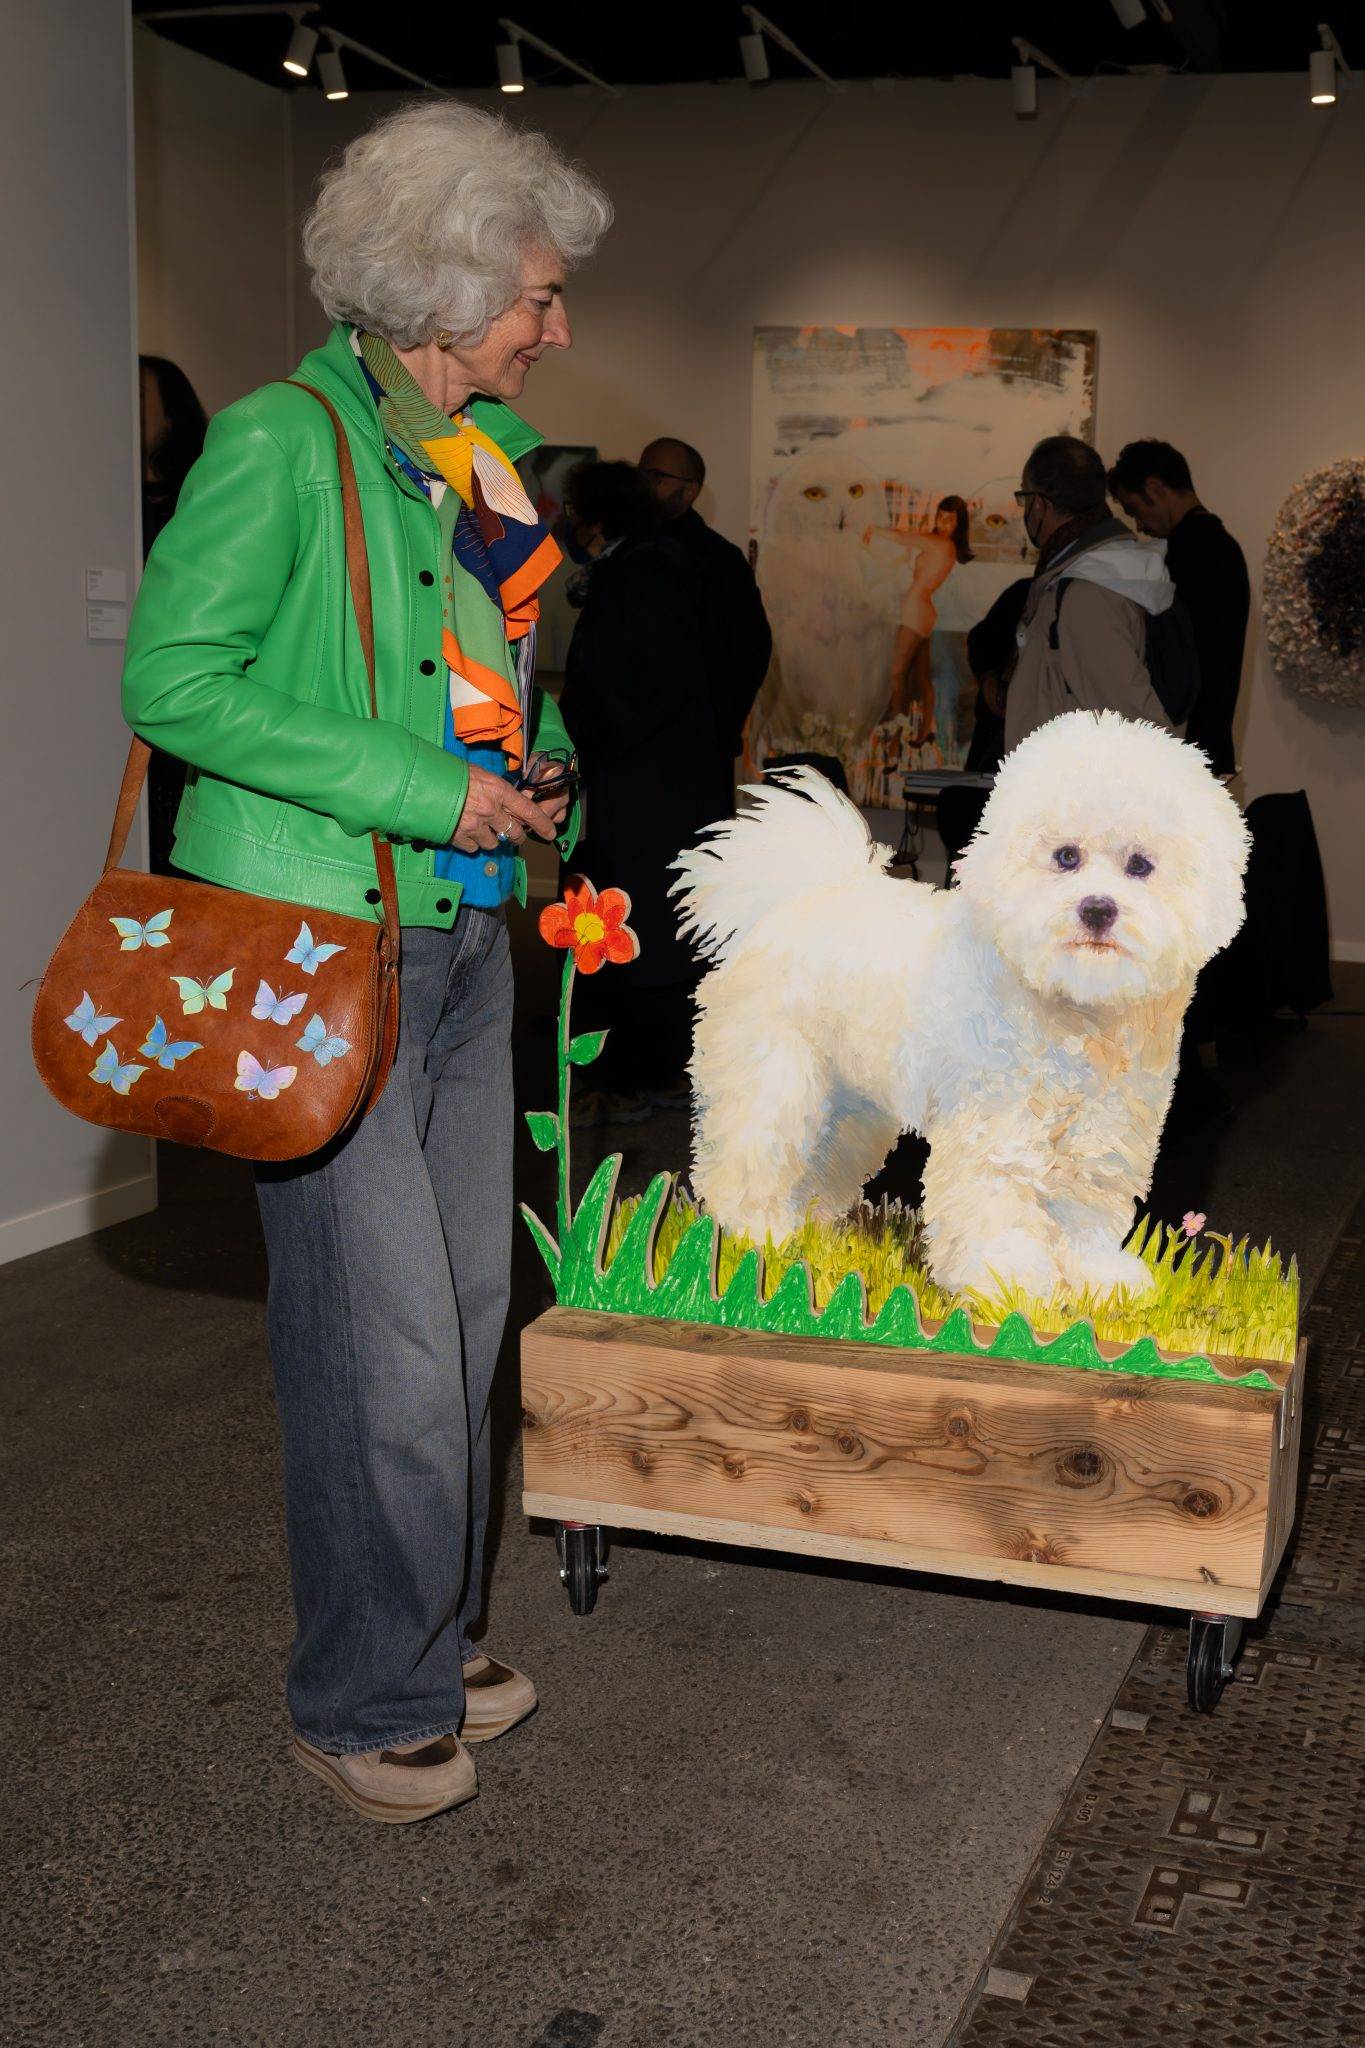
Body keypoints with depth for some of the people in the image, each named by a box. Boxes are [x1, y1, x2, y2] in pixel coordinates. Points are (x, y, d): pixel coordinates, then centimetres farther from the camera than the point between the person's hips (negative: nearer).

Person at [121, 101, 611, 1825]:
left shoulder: (500, 447, 12)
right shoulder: (283, 441, -12)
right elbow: (173, 678, -16)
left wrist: (538, 767, 6)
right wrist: (427, 791, -18)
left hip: (466, 936, 8)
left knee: (466, 1307, 13)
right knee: (382, 1338, -3)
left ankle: (428, 1640, 31)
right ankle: (362, 1703, 16)